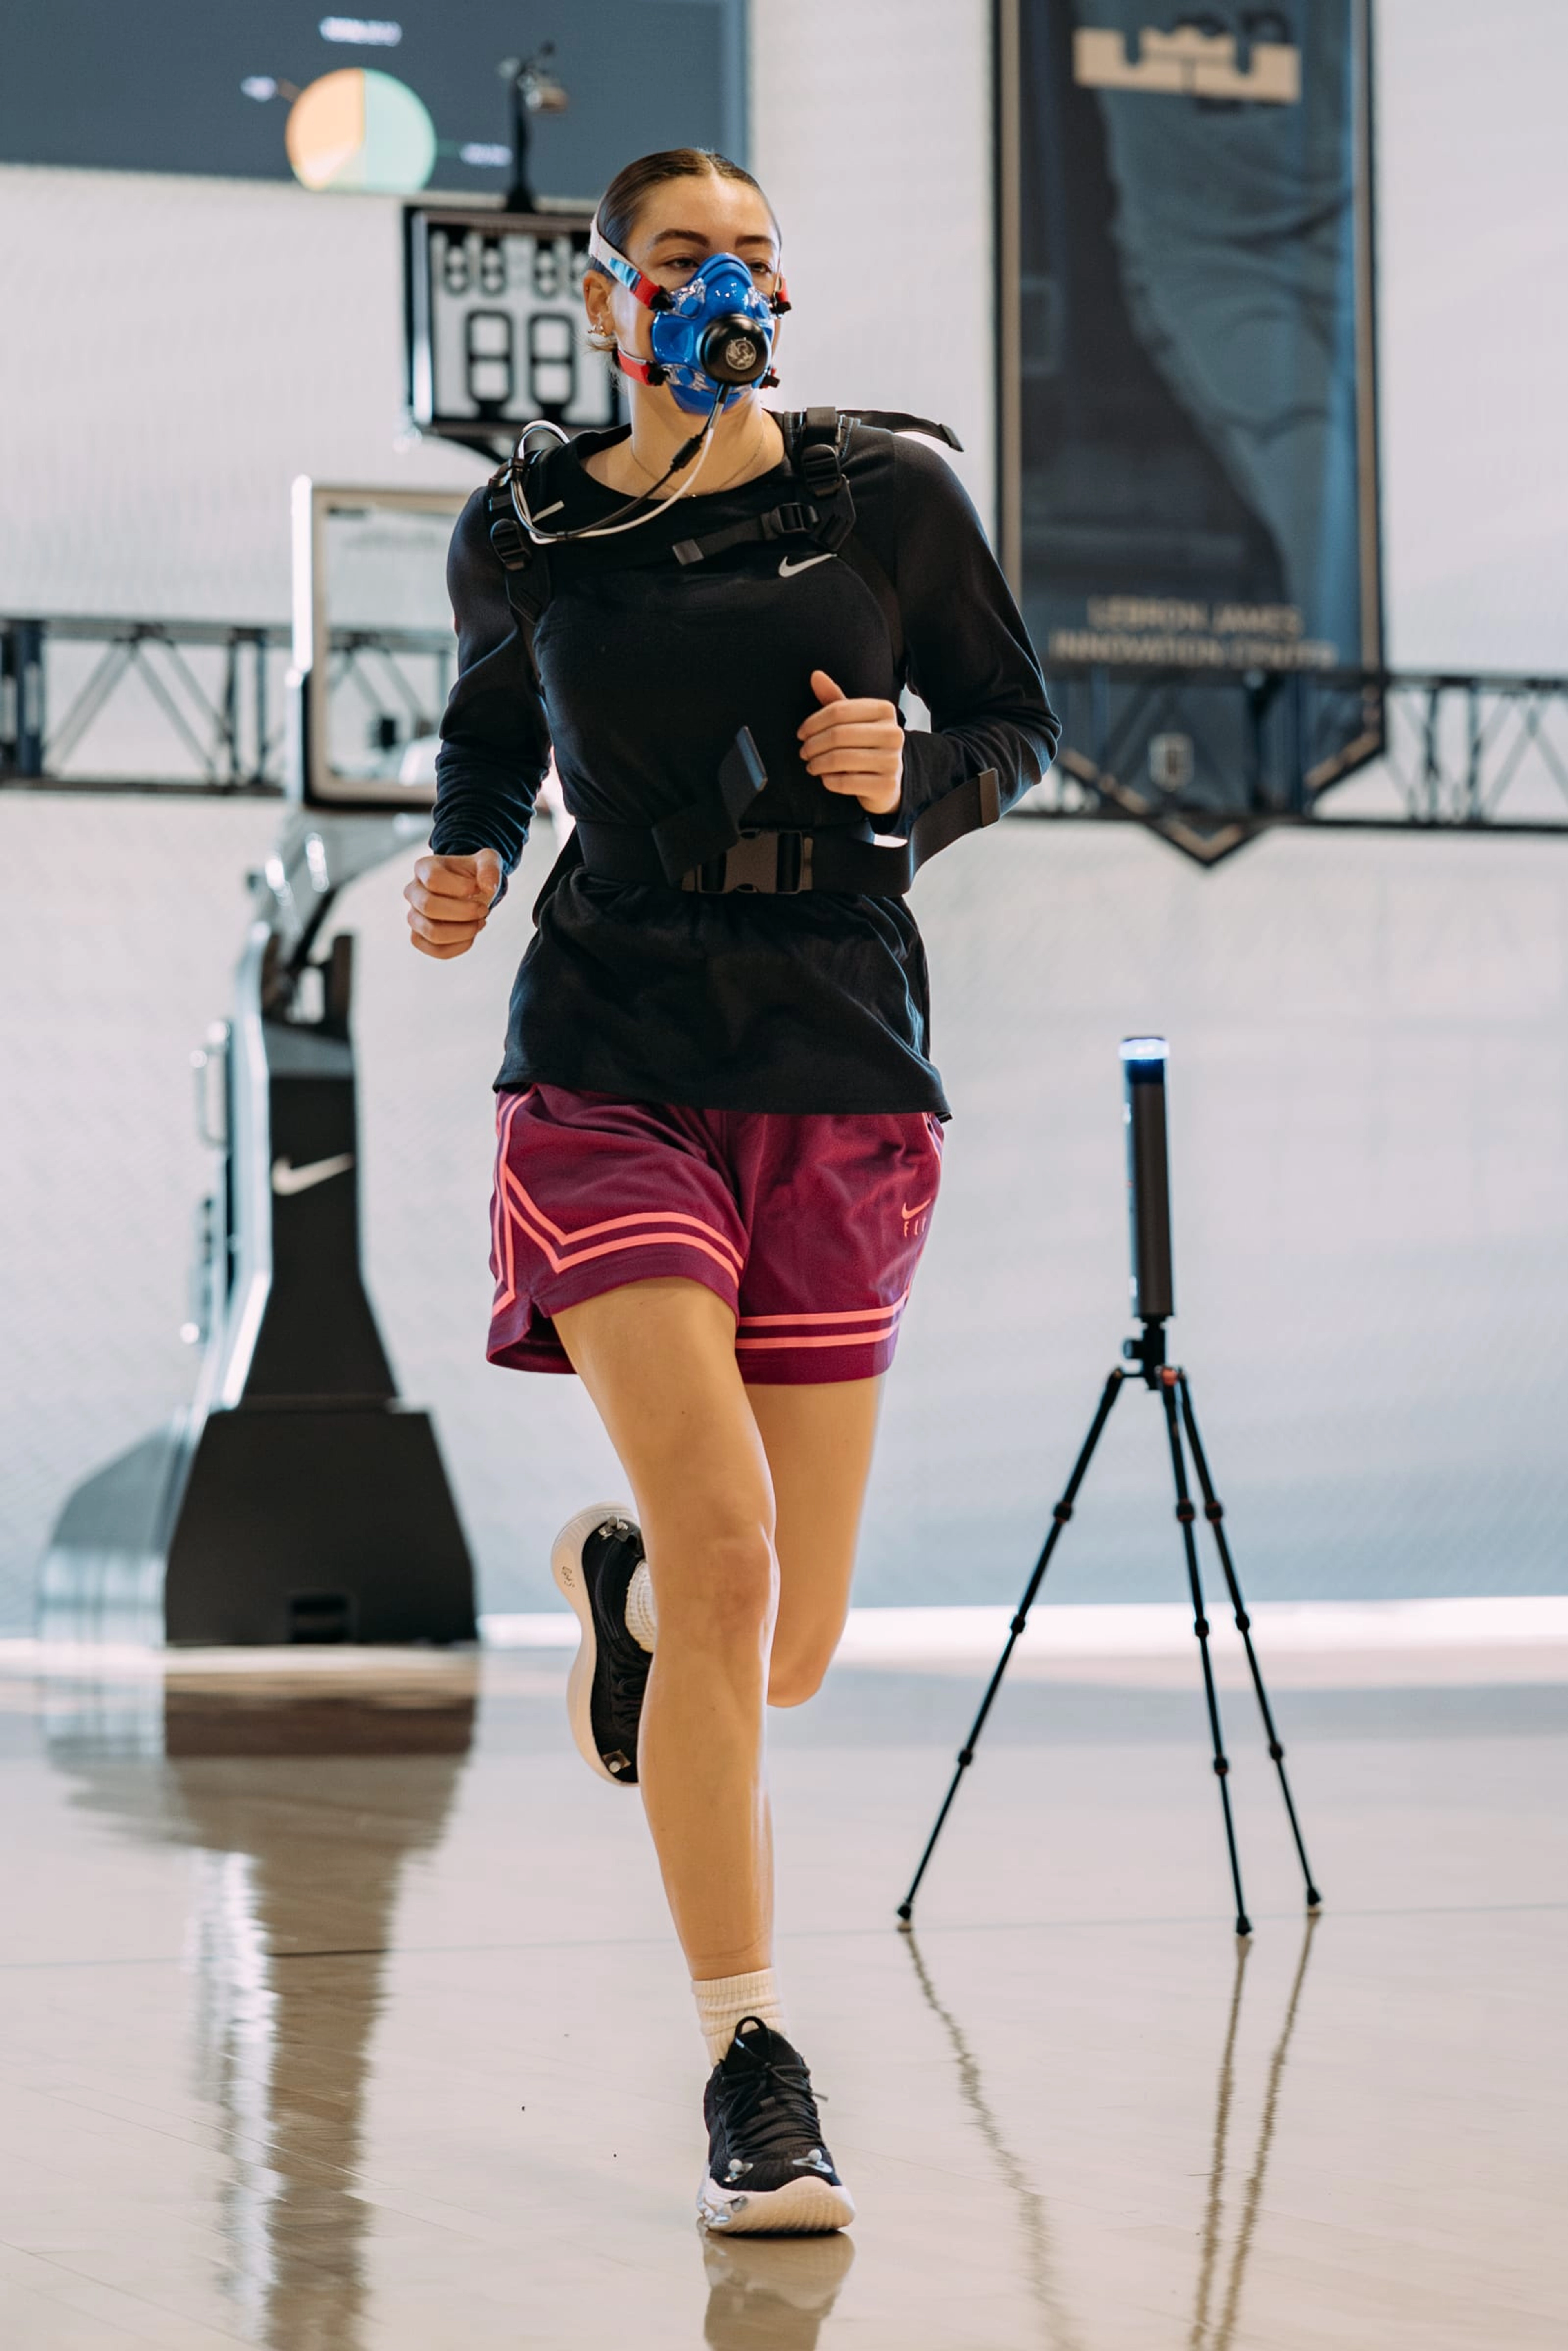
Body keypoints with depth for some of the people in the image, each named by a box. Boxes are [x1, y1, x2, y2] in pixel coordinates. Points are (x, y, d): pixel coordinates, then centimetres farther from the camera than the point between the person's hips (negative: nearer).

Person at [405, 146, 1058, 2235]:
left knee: (787, 1652, 5)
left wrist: (911, 777, -9)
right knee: (728, 1543, -20)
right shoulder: (523, 535, 4)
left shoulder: (890, 495, 2)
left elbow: (1019, 729, 12)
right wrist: (466, 865, 2)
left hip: (841, 1075, 1)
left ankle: (620, 1577, 44)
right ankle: (751, 2069, -9)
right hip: (616, 1062, -1)